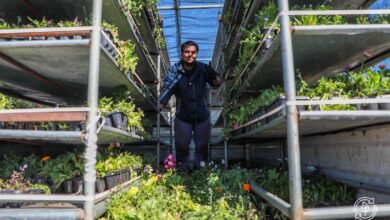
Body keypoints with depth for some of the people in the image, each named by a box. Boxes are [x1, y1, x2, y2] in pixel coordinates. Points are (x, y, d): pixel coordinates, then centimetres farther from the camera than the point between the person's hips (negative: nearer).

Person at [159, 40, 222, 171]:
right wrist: (159, 106, -40)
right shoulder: (174, 70, -14)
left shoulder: (202, 68, -10)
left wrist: (213, 76, -33)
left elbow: (217, 83, -10)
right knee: (182, 146, 11)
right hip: (183, 117, -1)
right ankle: (183, 170, 34)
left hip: (202, 117, 2)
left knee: (202, 146, 17)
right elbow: (166, 90, -23)